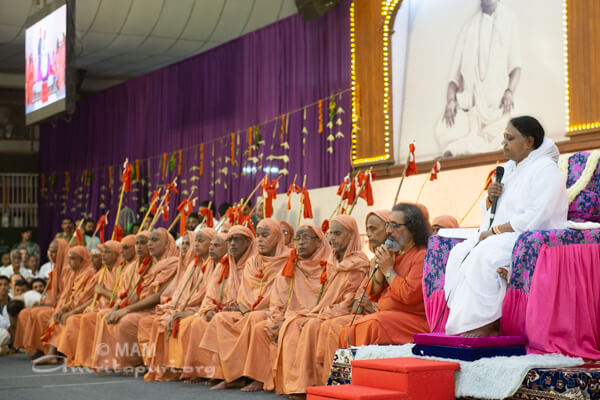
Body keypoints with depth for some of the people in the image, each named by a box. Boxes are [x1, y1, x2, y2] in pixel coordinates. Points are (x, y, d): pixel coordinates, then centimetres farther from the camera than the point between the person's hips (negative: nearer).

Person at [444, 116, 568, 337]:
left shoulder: (546, 170, -10)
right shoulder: (508, 168, 19)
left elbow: (536, 218, -21)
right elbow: (489, 211, 24)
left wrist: (495, 230, -18)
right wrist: (490, 197, -1)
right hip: (500, 237, 9)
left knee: (484, 256, -32)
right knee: (459, 252, -13)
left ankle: (485, 325, -25)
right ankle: (467, 322, -20)